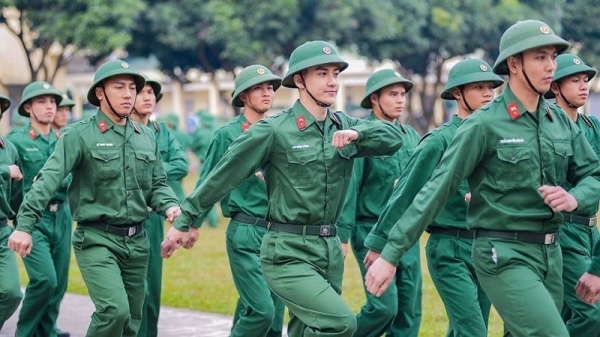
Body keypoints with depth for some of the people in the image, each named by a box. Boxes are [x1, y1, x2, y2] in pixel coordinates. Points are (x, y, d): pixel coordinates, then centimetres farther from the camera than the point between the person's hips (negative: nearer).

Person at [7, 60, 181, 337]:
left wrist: (170, 206, -5)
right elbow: (49, 179, -16)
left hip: (137, 241, 6)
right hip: (97, 240, -6)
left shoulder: (146, 137, 11)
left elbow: (157, 184, 18)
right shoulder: (80, 134, -6)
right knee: (115, 310, -22)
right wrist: (25, 225, -26)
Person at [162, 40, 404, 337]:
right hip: (287, 253, -6)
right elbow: (222, 176, -5)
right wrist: (184, 221, -1)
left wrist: (357, 133, -20)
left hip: (330, 249, 6)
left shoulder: (344, 126, 8)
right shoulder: (273, 131, -9)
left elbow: (394, 138, -2)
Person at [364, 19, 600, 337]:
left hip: (550, 253, 7)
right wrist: (390, 255, -14)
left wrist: (574, 198, -9)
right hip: (504, 256, -7)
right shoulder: (484, 125, -11)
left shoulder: (561, 121, 8)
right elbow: (436, 191, -12)